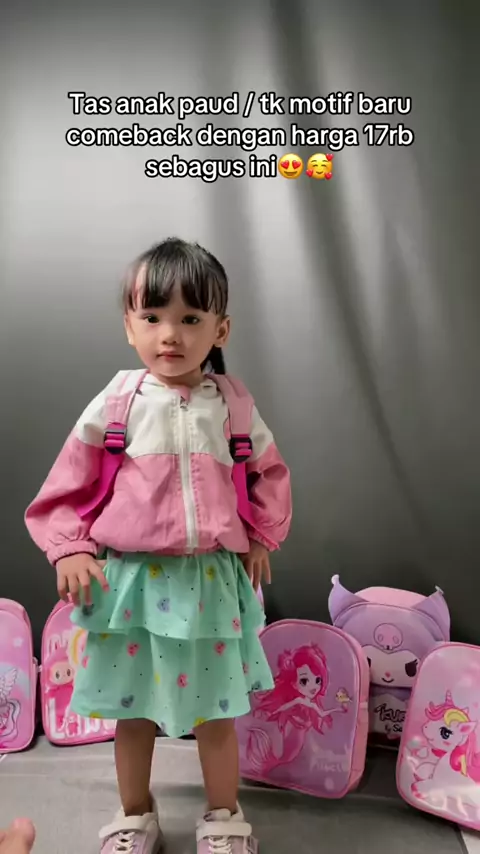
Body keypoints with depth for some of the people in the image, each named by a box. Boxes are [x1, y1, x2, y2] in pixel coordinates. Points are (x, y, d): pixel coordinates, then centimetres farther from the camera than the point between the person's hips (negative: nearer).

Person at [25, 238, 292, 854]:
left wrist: (262, 537, 6)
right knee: (132, 709, 15)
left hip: (211, 579, 1)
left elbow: (270, 472, 13)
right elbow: (70, 482, 2)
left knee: (215, 710, 14)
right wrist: (69, 549, -5)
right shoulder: (115, 404, -4)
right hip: (131, 578, 0)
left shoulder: (232, 406, 0)